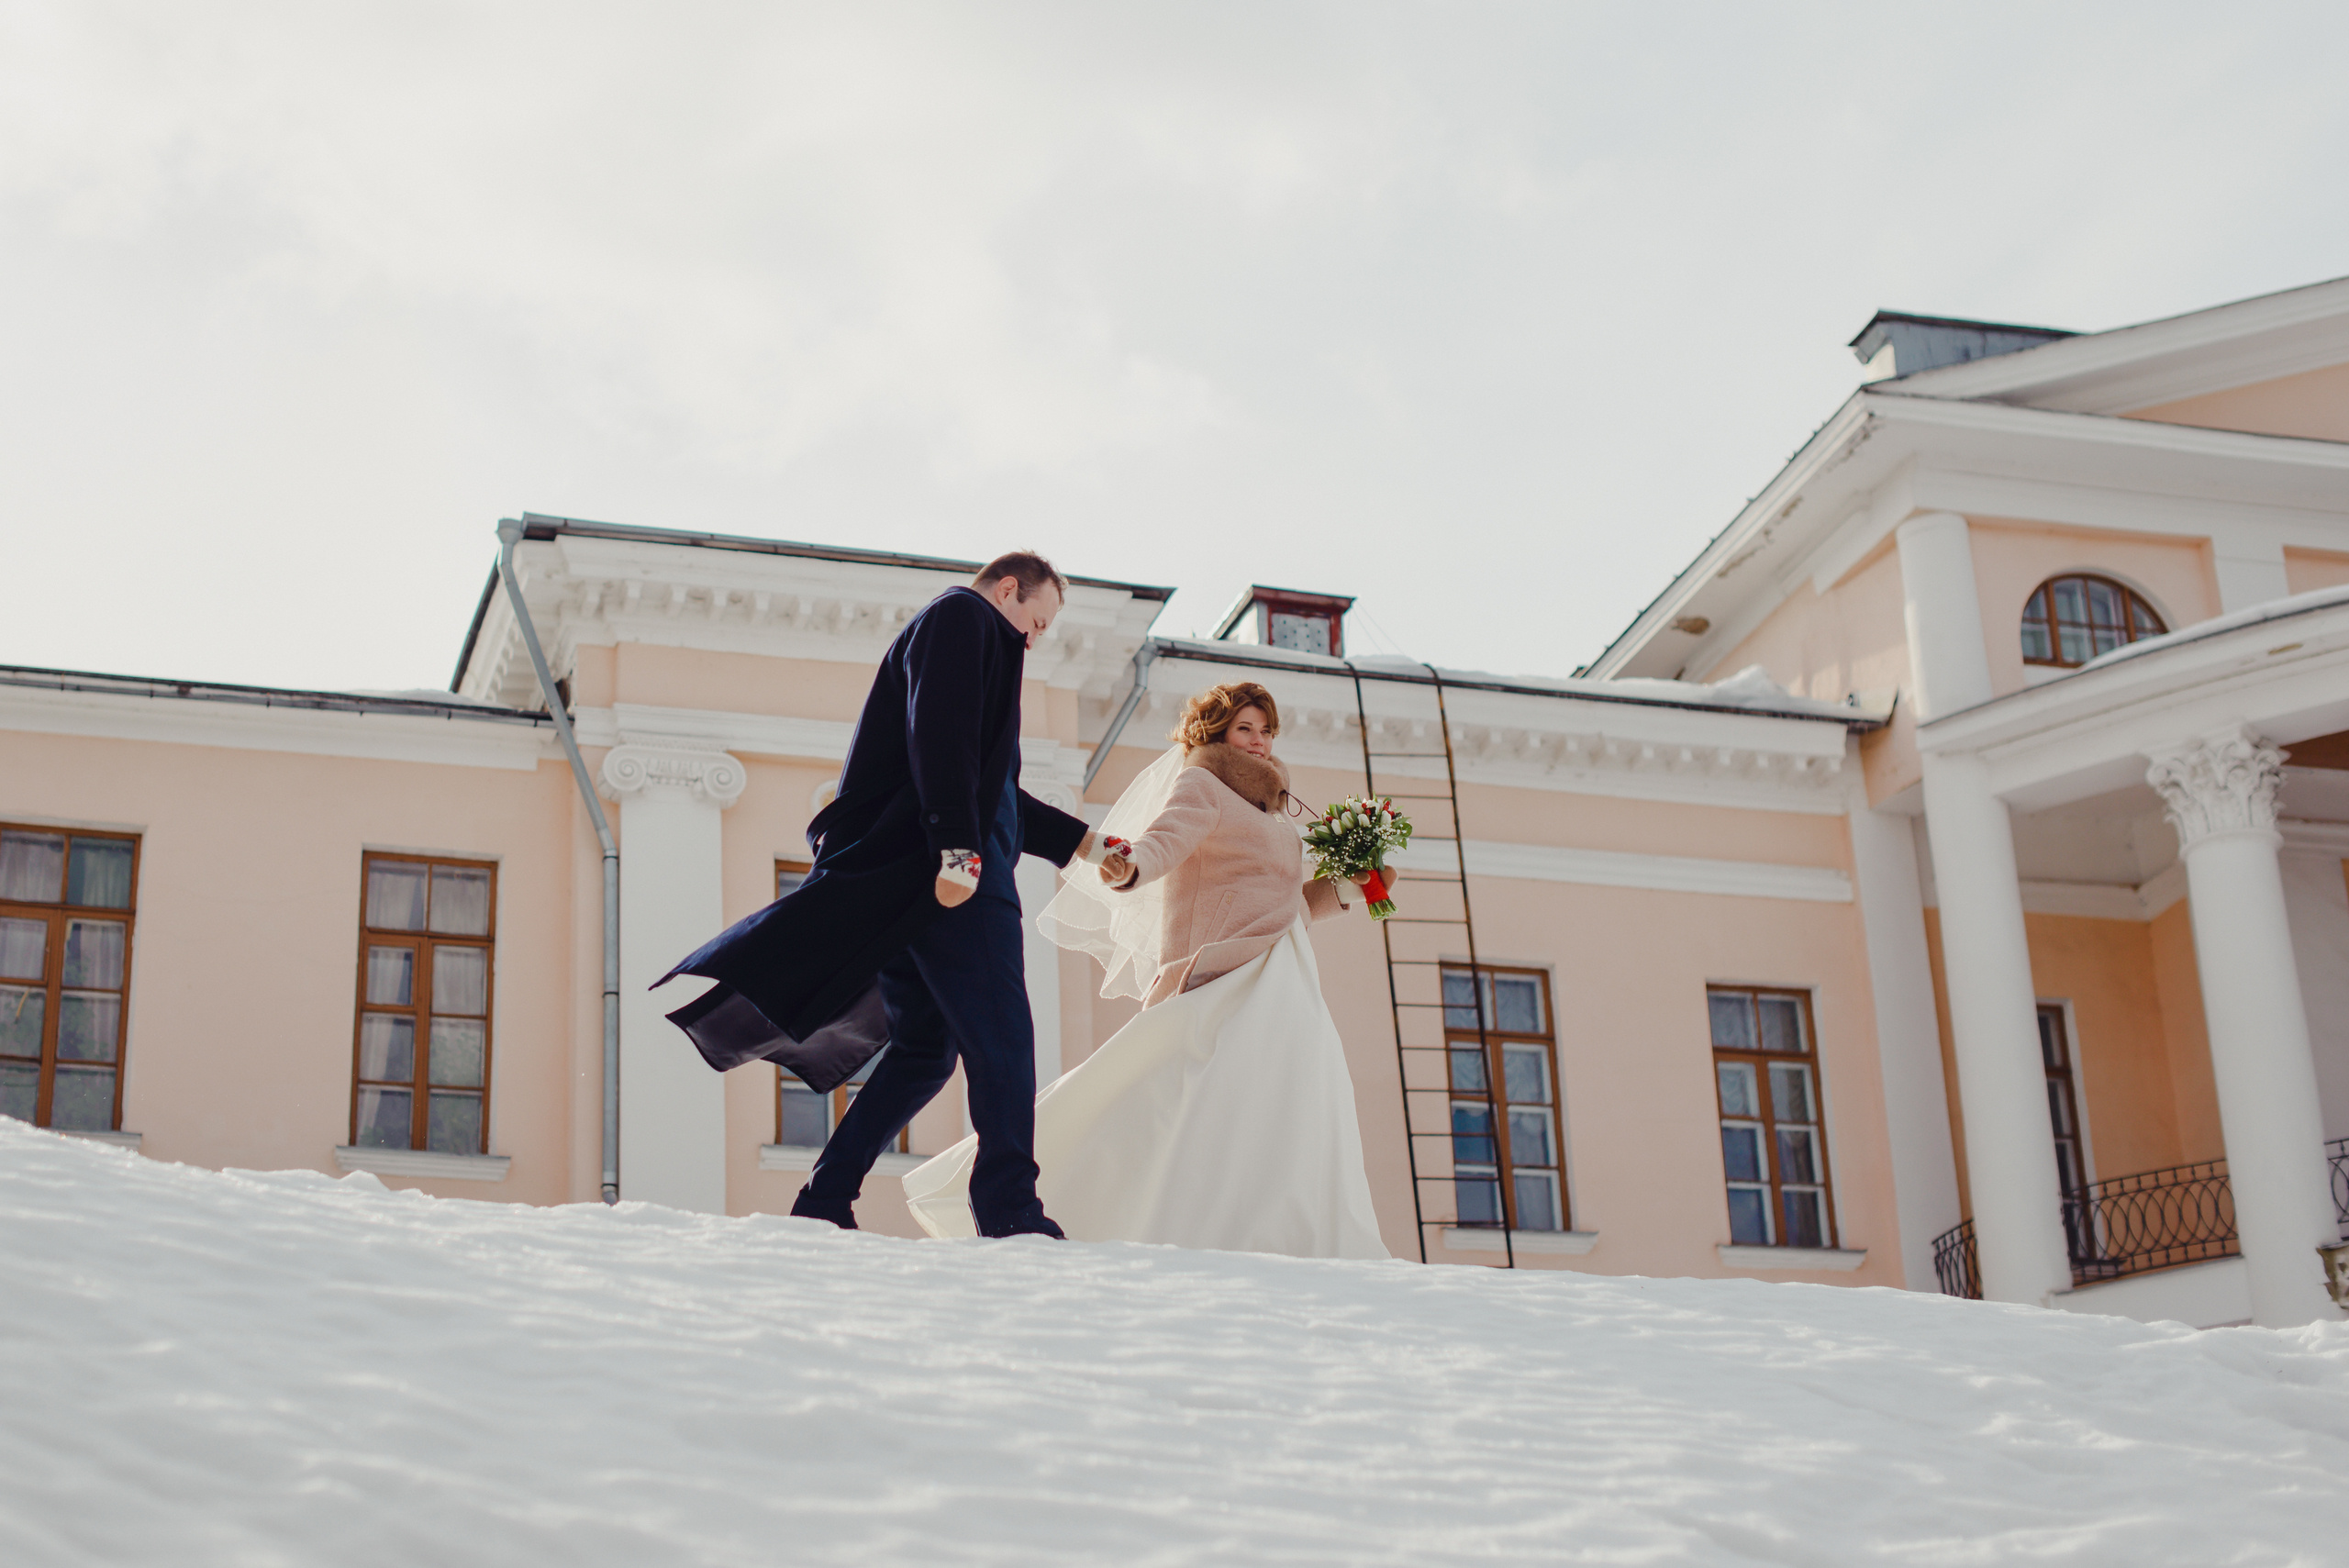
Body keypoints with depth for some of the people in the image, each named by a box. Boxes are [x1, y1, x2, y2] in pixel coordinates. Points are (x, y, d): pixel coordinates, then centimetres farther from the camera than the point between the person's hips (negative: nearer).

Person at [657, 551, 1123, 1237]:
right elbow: (940, 733, -15)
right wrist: (960, 848, -23)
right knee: (1002, 1039, -13)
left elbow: (993, 793, 39)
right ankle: (1011, 1217, -17)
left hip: (913, 885, 10)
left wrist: (1077, 840, 39)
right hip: (948, 874, -10)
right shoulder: (963, 616, 3)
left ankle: (824, 1202, 9)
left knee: (926, 1046, 11)